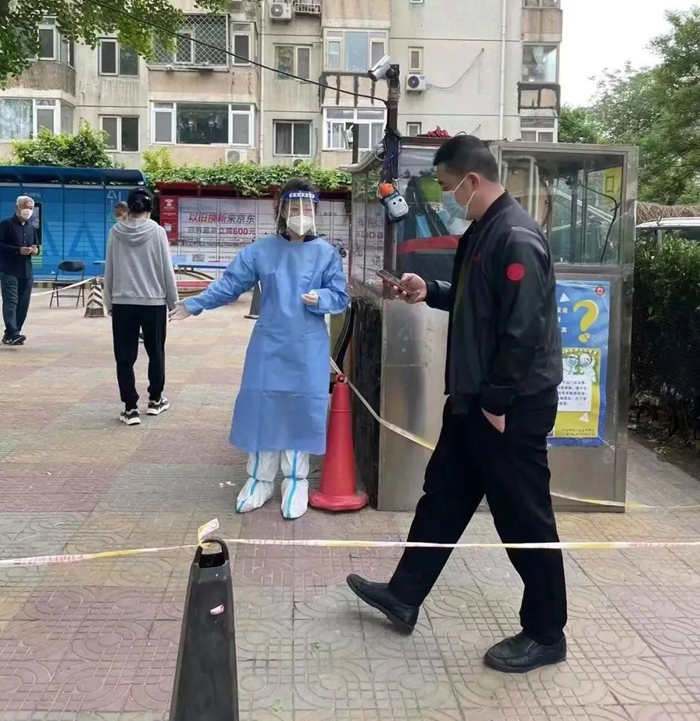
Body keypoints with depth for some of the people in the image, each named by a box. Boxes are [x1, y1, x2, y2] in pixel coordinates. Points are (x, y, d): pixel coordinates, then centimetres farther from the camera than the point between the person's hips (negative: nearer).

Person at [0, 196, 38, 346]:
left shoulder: (32, 228, 19)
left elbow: (36, 245, 26)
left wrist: (35, 249, 1)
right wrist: (18, 250, -21)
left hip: (26, 272, 7)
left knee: (23, 304, 4)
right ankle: (13, 334, -25)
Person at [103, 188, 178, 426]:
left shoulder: (115, 232, -1)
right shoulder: (157, 231, -6)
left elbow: (109, 270, 4)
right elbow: (167, 269, -3)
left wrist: (109, 302, 14)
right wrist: (173, 301, 8)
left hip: (123, 302, 1)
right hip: (154, 302, -1)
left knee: (125, 356, 5)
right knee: (155, 352, 16)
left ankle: (130, 408, 4)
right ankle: (155, 400, 27)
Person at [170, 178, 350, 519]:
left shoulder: (327, 253, -1)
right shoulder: (261, 250, 2)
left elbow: (341, 297, 1)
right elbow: (229, 283, 3)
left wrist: (320, 298, -19)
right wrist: (194, 304, -1)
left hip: (308, 350, -1)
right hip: (268, 345, 2)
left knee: (301, 411, 2)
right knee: (261, 407, 5)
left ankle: (296, 482, 17)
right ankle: (259, 480, 19)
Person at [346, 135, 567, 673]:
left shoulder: (516, 238, -21)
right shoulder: (481, 232, 11)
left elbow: (523, 330, -24)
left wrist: (498, 402, -20)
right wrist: (430, 293, 8)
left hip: (513, 406, -10)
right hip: (474, 399, 10)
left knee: (524, 518, 3)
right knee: (443, 497, 18)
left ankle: (545, 634, 20)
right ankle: (404, 596, 33)